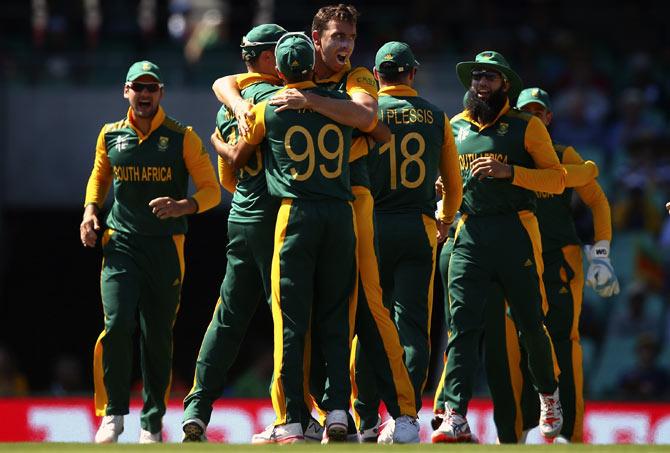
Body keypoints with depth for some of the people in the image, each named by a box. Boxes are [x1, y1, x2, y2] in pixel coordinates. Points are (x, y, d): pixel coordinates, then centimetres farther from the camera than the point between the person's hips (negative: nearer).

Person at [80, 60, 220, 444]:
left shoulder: (183, 138, 1)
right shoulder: (111, 136, 9)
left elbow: (212, 190, -1)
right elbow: (99, 178, 25)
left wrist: (182, 207, -20)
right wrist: (91, 209, 5)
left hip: (166, 247, -1)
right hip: (121, 244, 1)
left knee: (158, 337, 3)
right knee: (118, 324, -18)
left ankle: (152, 424, 15)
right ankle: (113, 415, -10)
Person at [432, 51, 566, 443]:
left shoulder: (526, 126, 3)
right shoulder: (456, 127, 16)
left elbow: (557, 178, -2)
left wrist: (509, 171, -15)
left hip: (515, 232, -3)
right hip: (469, 234, 3)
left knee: (531, 322, 6)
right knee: (462, 324, -11)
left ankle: (549, 395, 32)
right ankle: (456, 418, -18)